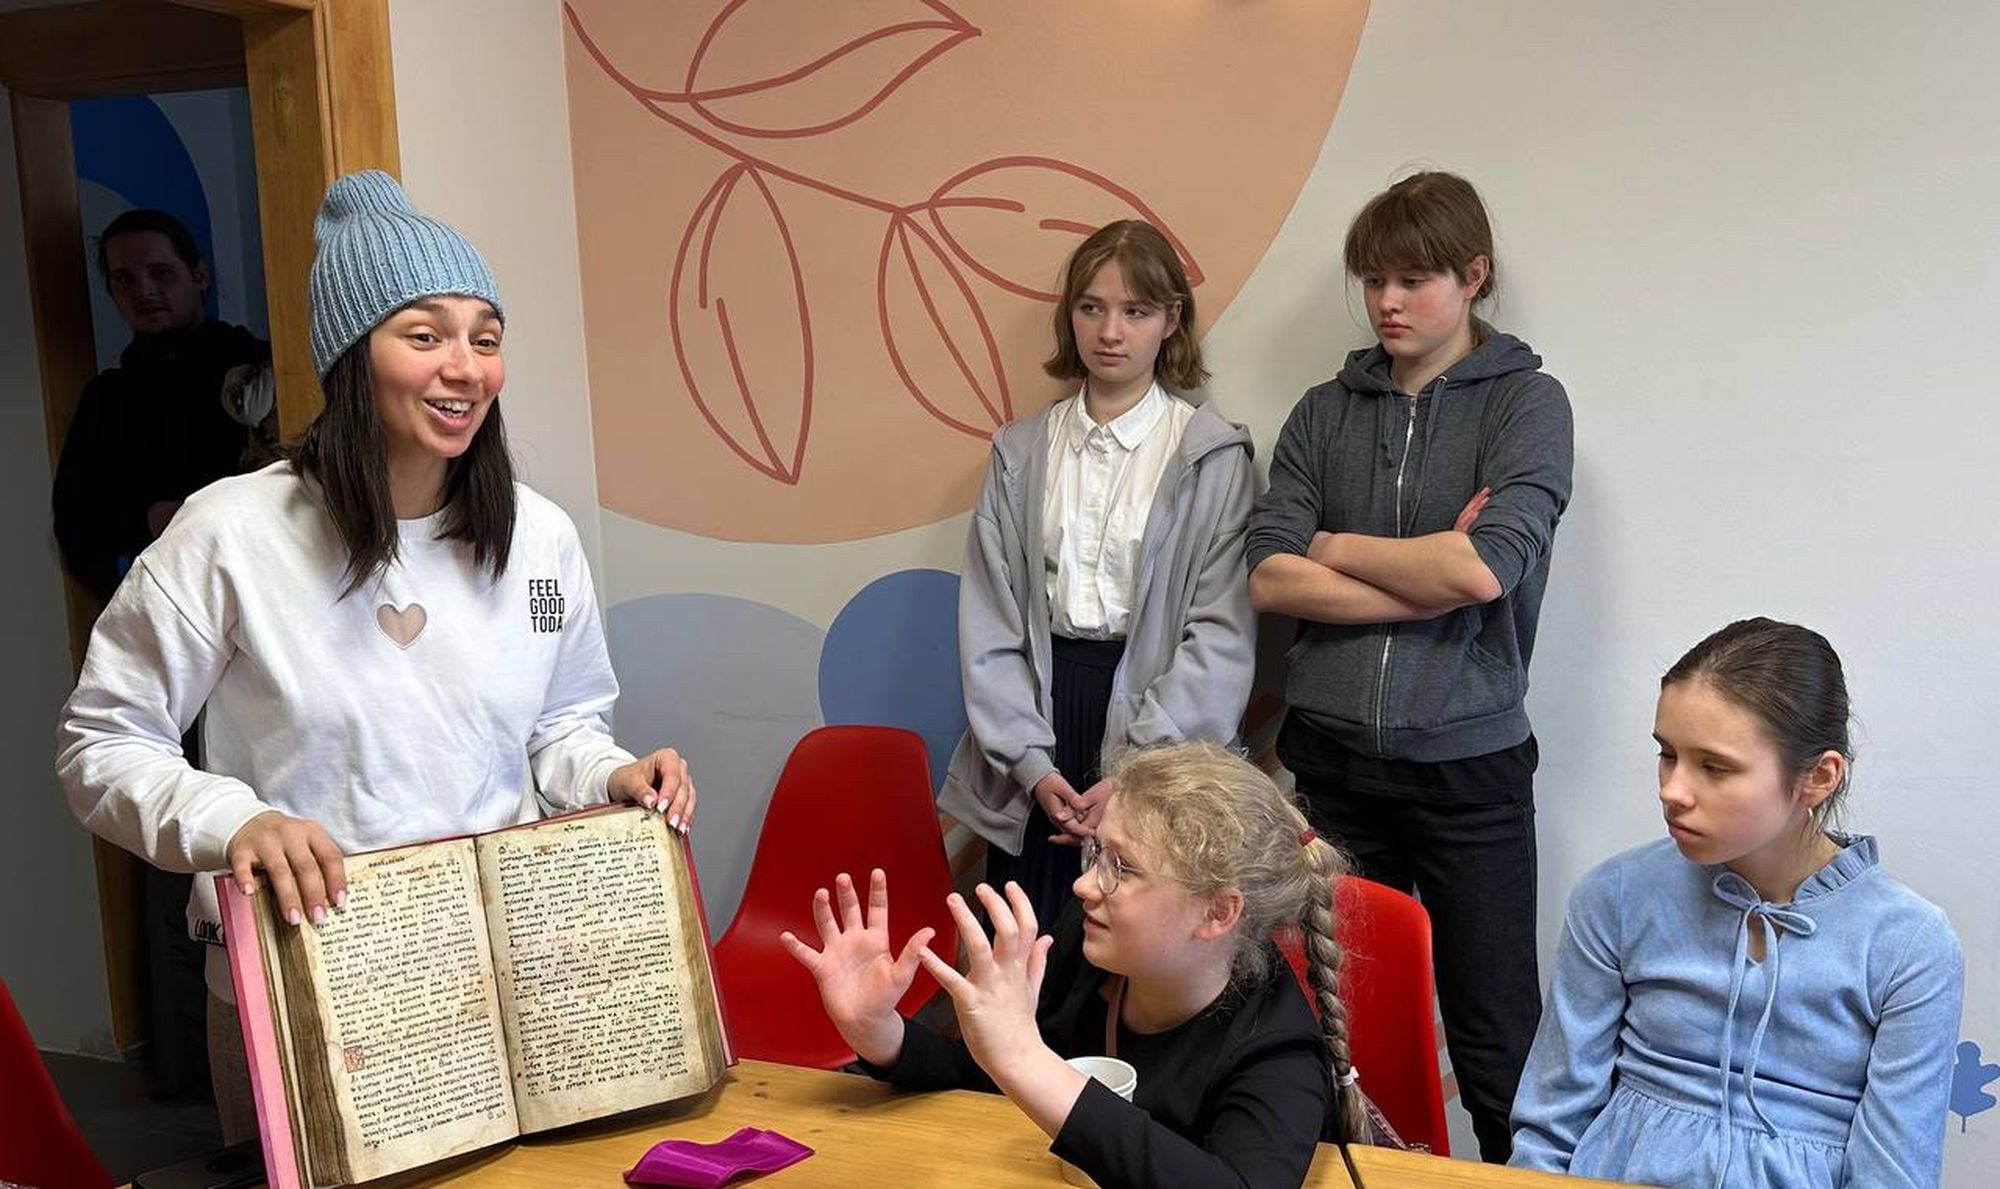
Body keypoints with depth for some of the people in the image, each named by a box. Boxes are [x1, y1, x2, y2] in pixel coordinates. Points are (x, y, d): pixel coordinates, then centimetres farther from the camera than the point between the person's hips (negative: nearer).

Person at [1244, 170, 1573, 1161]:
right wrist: (1425, 583, -11)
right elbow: (1270, 578, -3)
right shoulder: (1326, 412, 9)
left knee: (1497, 1040, 5)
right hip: (1329, 758, 3)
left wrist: (1337, 546, -3)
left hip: (1468, 764, -3)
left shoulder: (1526, 402, 0)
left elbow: (1484, 567, -16)